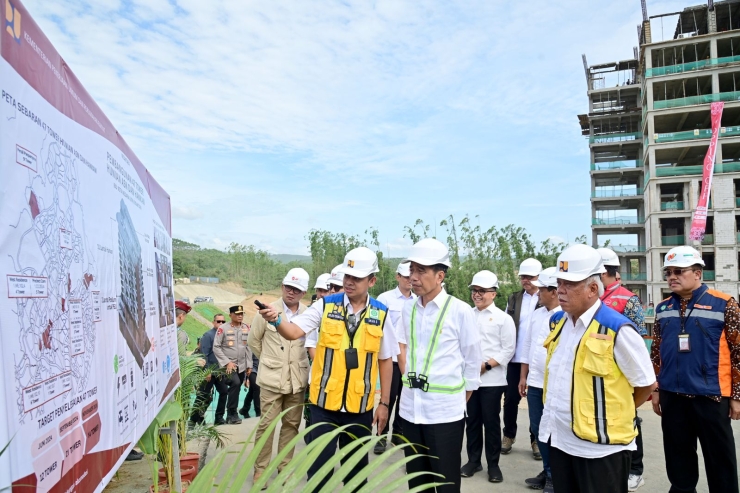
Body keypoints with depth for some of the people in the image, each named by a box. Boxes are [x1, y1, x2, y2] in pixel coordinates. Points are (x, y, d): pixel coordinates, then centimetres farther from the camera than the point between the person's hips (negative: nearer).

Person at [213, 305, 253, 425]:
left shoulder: (246, 328, 6)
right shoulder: (223, 329, -9)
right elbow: (216, 347, -9)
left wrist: (249, 365, 9)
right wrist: (227, 362, -13)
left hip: (242, 366, 5)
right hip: (228, 366, -5)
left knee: (235, 388, 11)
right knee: (235, 383, -24)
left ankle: (231, 415, 25)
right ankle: (232, 414, -12)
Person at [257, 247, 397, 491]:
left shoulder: (381, 314, -3)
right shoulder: (326, 305, -4)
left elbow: (385, 360, 3)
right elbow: (294, 332, -14)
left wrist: (384, 403, 4)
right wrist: (276, 320, -35)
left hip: (360, 406, 1)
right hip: (325, 402, -1)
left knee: (357, 467, 18)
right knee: (319, 466, 6)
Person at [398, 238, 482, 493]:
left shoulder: (460, 310, -11)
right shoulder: (407, 309, 3)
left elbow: (473, 361, -2)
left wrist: (461, 400, 4)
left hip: (445, 410, -4)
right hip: (410, 408, 5)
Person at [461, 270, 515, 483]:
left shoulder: (503, 318, -3)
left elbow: (508, 349, -6)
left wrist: (486, 365, -14)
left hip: (492, 379, -3)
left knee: (491, 422, 5)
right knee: (472, 421, 12)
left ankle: (493, 464, 20)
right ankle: (473, 460, 26)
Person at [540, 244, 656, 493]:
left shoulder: (617, 329, -16)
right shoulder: (556, 322, 4)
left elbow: (646, 383, -6)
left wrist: (614, 414, 5)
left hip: (600, 448, -6)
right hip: (559, 440, 6)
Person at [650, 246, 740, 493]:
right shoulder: (663, 308, 6)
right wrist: (654, 389, 10)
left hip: (711, 395, -4)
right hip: (672, 396, 4)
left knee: (720, 459, 9)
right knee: (678, 458, 14)